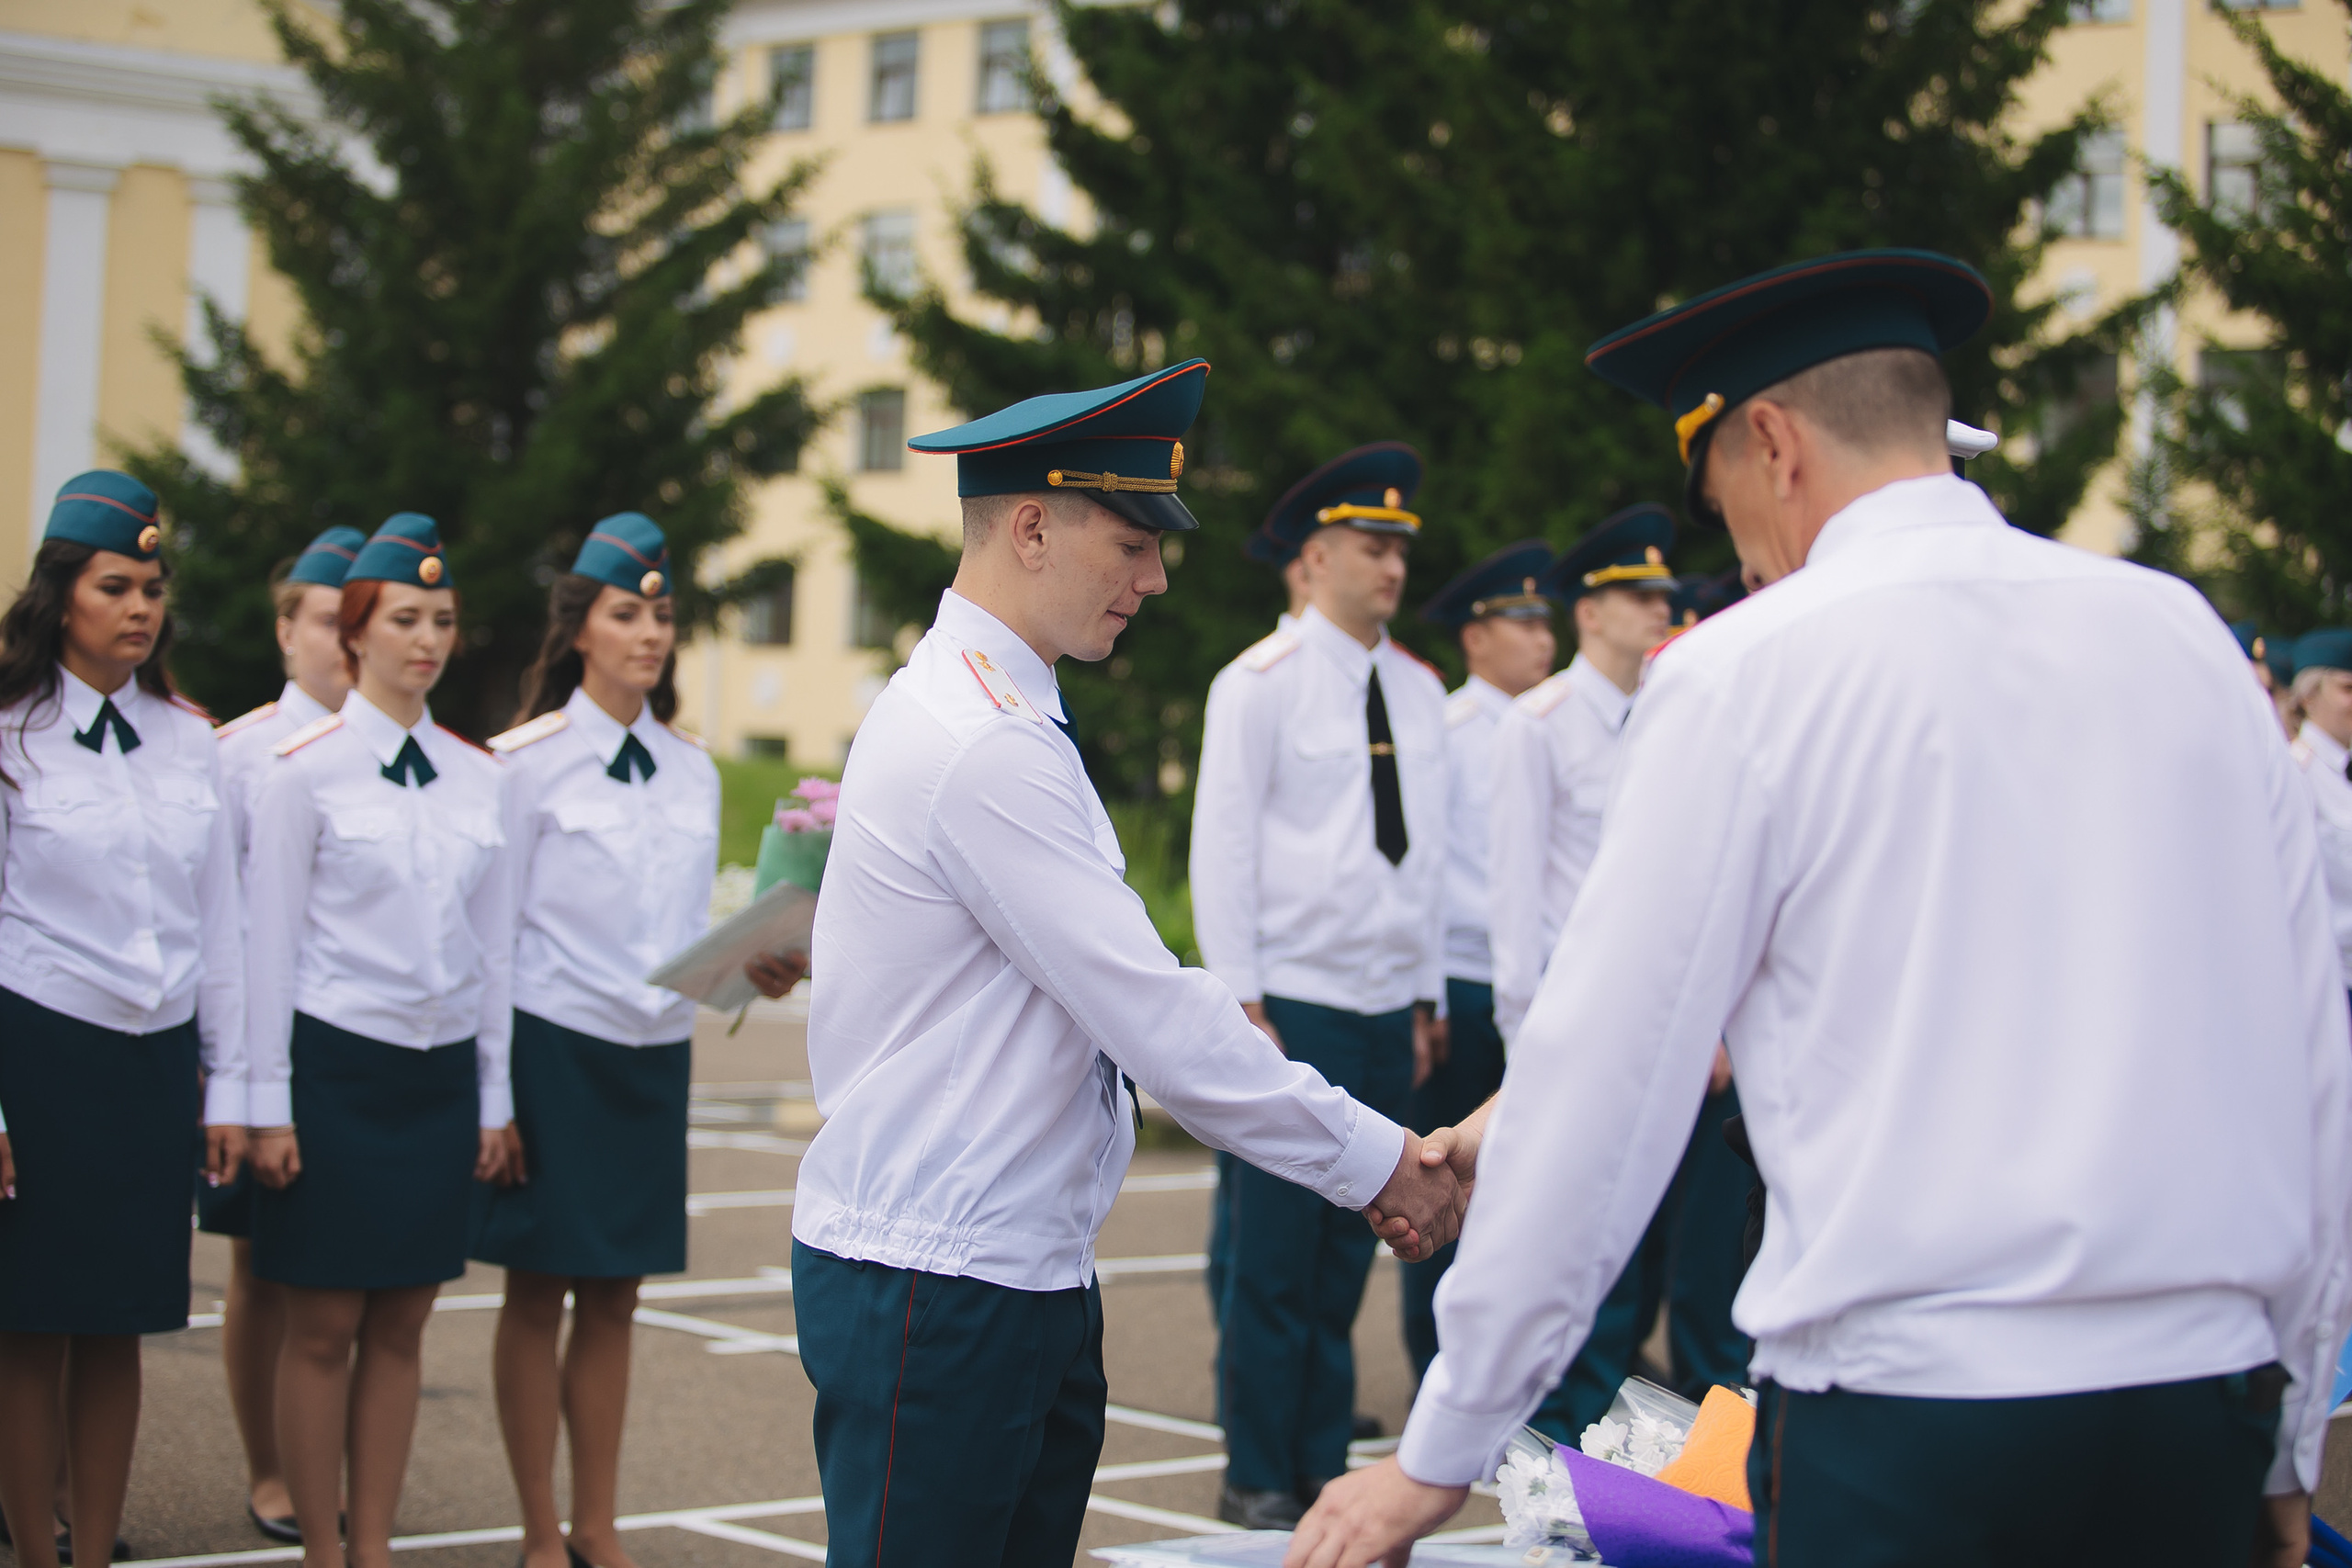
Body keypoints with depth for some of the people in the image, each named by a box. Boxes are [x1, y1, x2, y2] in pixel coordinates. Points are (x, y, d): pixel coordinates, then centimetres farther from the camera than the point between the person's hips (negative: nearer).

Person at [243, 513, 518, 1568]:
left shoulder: (479, 777, 8)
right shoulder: (304, 769, -4)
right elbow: (269, 945, -4)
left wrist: (495, 1096, 11)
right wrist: (268, 1106, -7)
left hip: (442, 1073, 4)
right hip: (335, 1069, -4)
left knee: (400, 1326, 8)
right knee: (323, 1331, 0)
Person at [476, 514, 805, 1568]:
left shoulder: (691, 771, 11)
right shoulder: (528, 761, -5)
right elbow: (490, 931, -6)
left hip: (656, 1049, 5)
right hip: (554, 1043, -5)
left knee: (613, 1294, 9)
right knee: (538, 1292, 1)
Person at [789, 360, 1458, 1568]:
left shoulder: (972, 712, 14)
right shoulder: (985, 746, -19)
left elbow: (1127, 996, 16)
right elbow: (1156, 1024, -20)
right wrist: (1373, 1162, -12)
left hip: (1031, 1276, 10)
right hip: (938, 1287, -10)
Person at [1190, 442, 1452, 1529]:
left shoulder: (1419, 690, 12)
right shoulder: (1260, 683, -4)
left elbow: (1427, 848, 15)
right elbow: (1222, 848, -6)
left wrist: (1429, 1000, 13)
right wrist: (1242, 1004, -10)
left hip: (1391, 1013, 5)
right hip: (1299, 1005, -5)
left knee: (1347, 1254, 9)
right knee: (1275, 1256, -2)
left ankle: (1324, 1465, 17)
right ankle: (1257, 1479, 8)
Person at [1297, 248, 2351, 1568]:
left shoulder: (1752, 673, -4)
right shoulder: (2184, 634, 9)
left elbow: (1605, 1077, -3)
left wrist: (1442, 1455, 5)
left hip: (1910, 1411, -5)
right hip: (2211, 1397, 5)